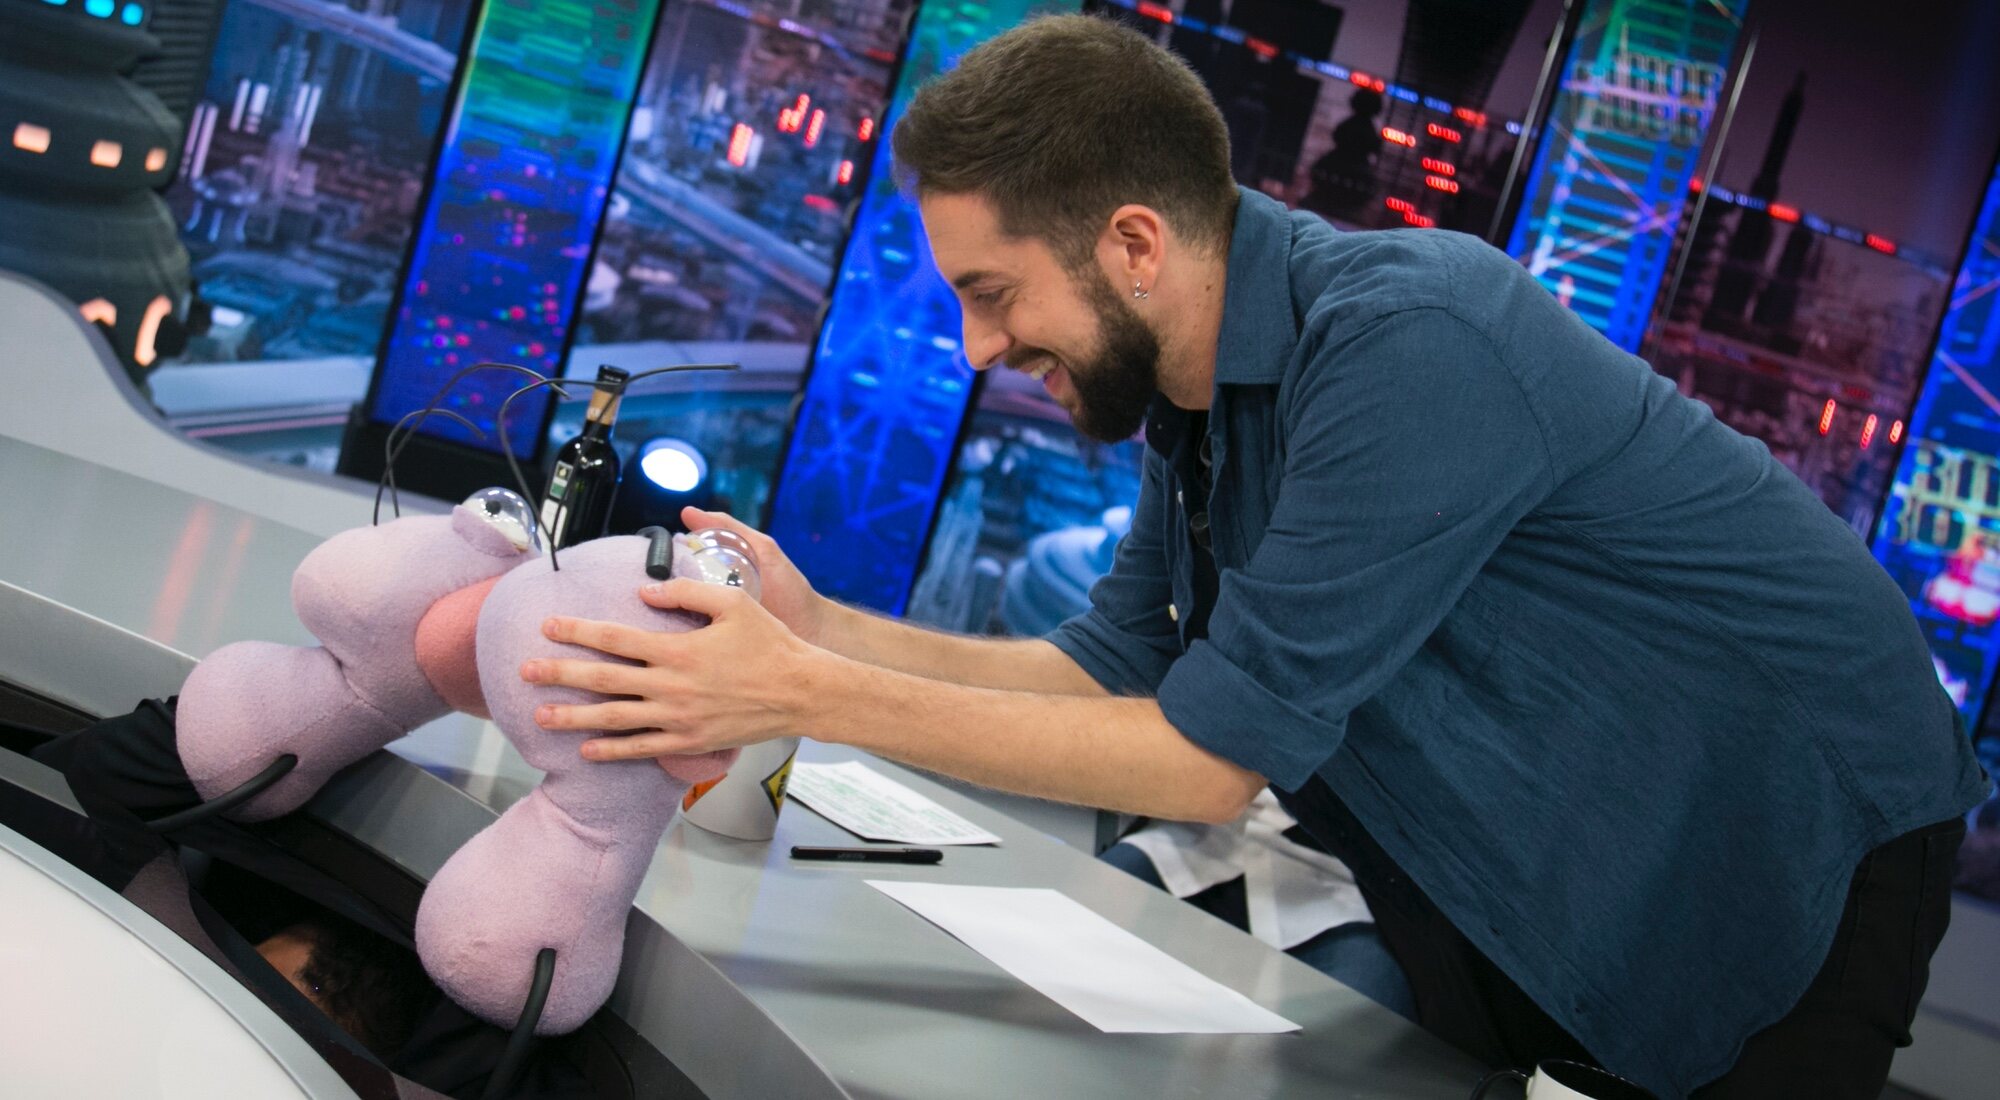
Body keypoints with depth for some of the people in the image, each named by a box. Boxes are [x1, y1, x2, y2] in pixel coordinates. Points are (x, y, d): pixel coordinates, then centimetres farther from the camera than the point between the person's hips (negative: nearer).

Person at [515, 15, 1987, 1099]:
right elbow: (1111, 666, 1)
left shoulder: (1402, 343, -32)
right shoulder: (1194, 391, -4)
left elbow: (1215, 754, -30)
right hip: (1541, 864, 8)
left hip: (1796, 854, -7)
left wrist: (807, 698, -29)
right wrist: (820, 628, -11)